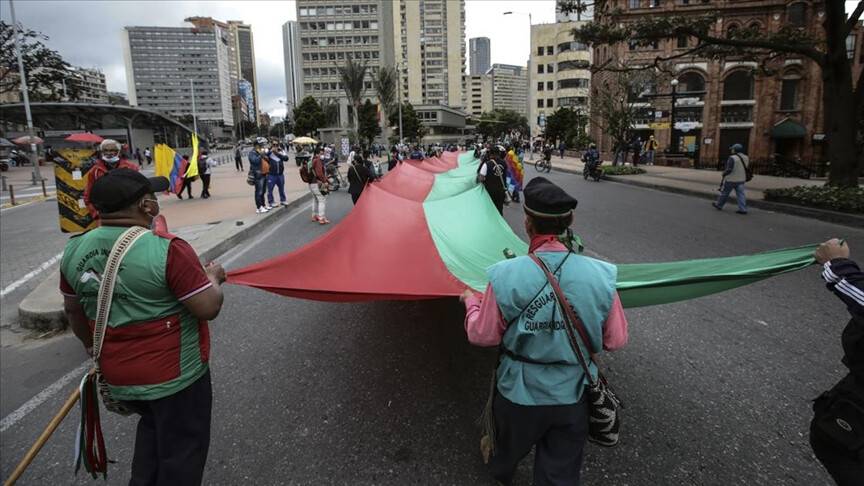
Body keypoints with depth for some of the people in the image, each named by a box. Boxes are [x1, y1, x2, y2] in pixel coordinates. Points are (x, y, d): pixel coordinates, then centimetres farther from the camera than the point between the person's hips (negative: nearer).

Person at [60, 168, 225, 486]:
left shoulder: (75, 250, -3)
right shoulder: (167, 250, -25)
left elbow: (73, 309, 11)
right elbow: (209, 308, -23)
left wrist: (90, 344, 28)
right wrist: (213, 278, -2)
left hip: (116, 376, 7)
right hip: (174, 376, -6)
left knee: (153, 426, 32)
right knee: (182, 449, 15)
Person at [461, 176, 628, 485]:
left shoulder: (505, 276, -24)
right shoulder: (601, 275, -18)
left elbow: (482, 336, -12)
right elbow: (616, 340, -6)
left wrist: (471, 301, 6)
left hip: (519, 394, 0)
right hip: (573, 398, 1)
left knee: (507, 449, 32)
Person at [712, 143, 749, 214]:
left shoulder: (732, 158, -18)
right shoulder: (746, 158, 6)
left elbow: (729, 169, -21)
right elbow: (747, 168, 12)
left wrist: (724, 173, -4)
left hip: (731, 180, -7)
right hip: (741, 180, 7)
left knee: (724, 192, 9)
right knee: (740, 194, 4)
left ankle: (718, 205, 23)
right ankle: (743, 209, 0)